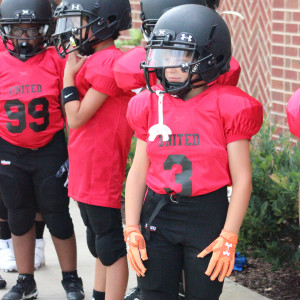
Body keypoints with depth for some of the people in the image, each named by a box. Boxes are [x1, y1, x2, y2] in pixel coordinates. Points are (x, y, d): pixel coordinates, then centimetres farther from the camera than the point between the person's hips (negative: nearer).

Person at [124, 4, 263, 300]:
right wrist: (132, 230, 1)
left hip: (207, 216, -3)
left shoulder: (228, 107, -8)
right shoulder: (151, 104, 2)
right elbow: (138, 172, 7)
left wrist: (228, 238, -11)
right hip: (157, 214, 3)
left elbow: (241, 179, -7)